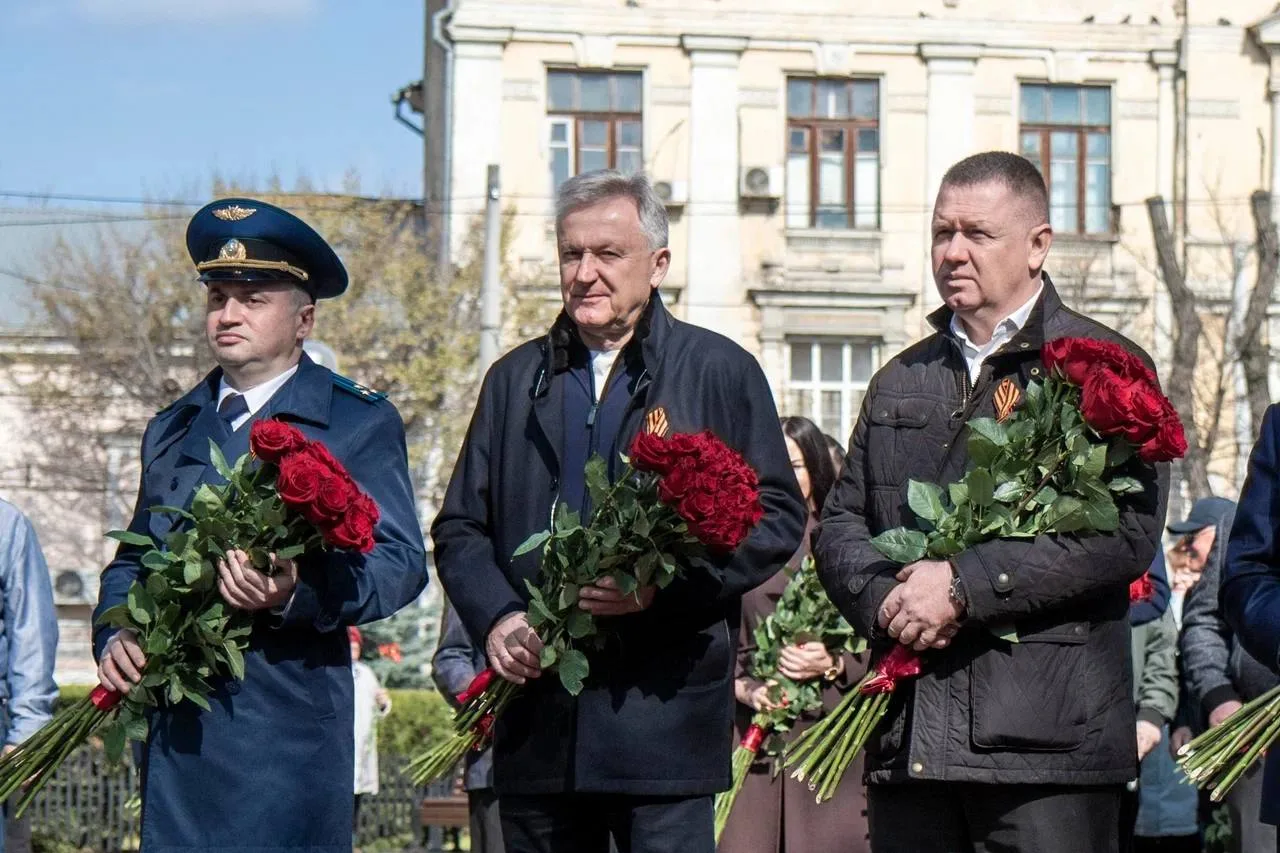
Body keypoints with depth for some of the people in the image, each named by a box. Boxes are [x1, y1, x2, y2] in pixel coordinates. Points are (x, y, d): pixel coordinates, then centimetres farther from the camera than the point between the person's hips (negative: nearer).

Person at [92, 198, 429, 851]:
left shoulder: (362, 423, 4)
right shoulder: (173, 429, 22)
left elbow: (401, 564, -5)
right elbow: (131, 560, 24)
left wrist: (295, 596, -23)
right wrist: (115, 639, 3)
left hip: (289, 730, -4)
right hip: (177, 724, 5)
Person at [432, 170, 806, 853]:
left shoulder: (719, 372, 6)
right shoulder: (515, 380, 17)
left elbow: (777, 516, 1)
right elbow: (459, 527, 17)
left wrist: (665, 582, -14)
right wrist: (497, 617, -3)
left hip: (665, 714, -4)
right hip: (537, 718, 4)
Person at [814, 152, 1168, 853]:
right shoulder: (901, 380, 21)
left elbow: (1126, 530, -11)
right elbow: (840, 523, 18)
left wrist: (964, 585, -15)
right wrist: (883, 599, -5)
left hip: (1047, 742, -5)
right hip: (907, 740, 5)